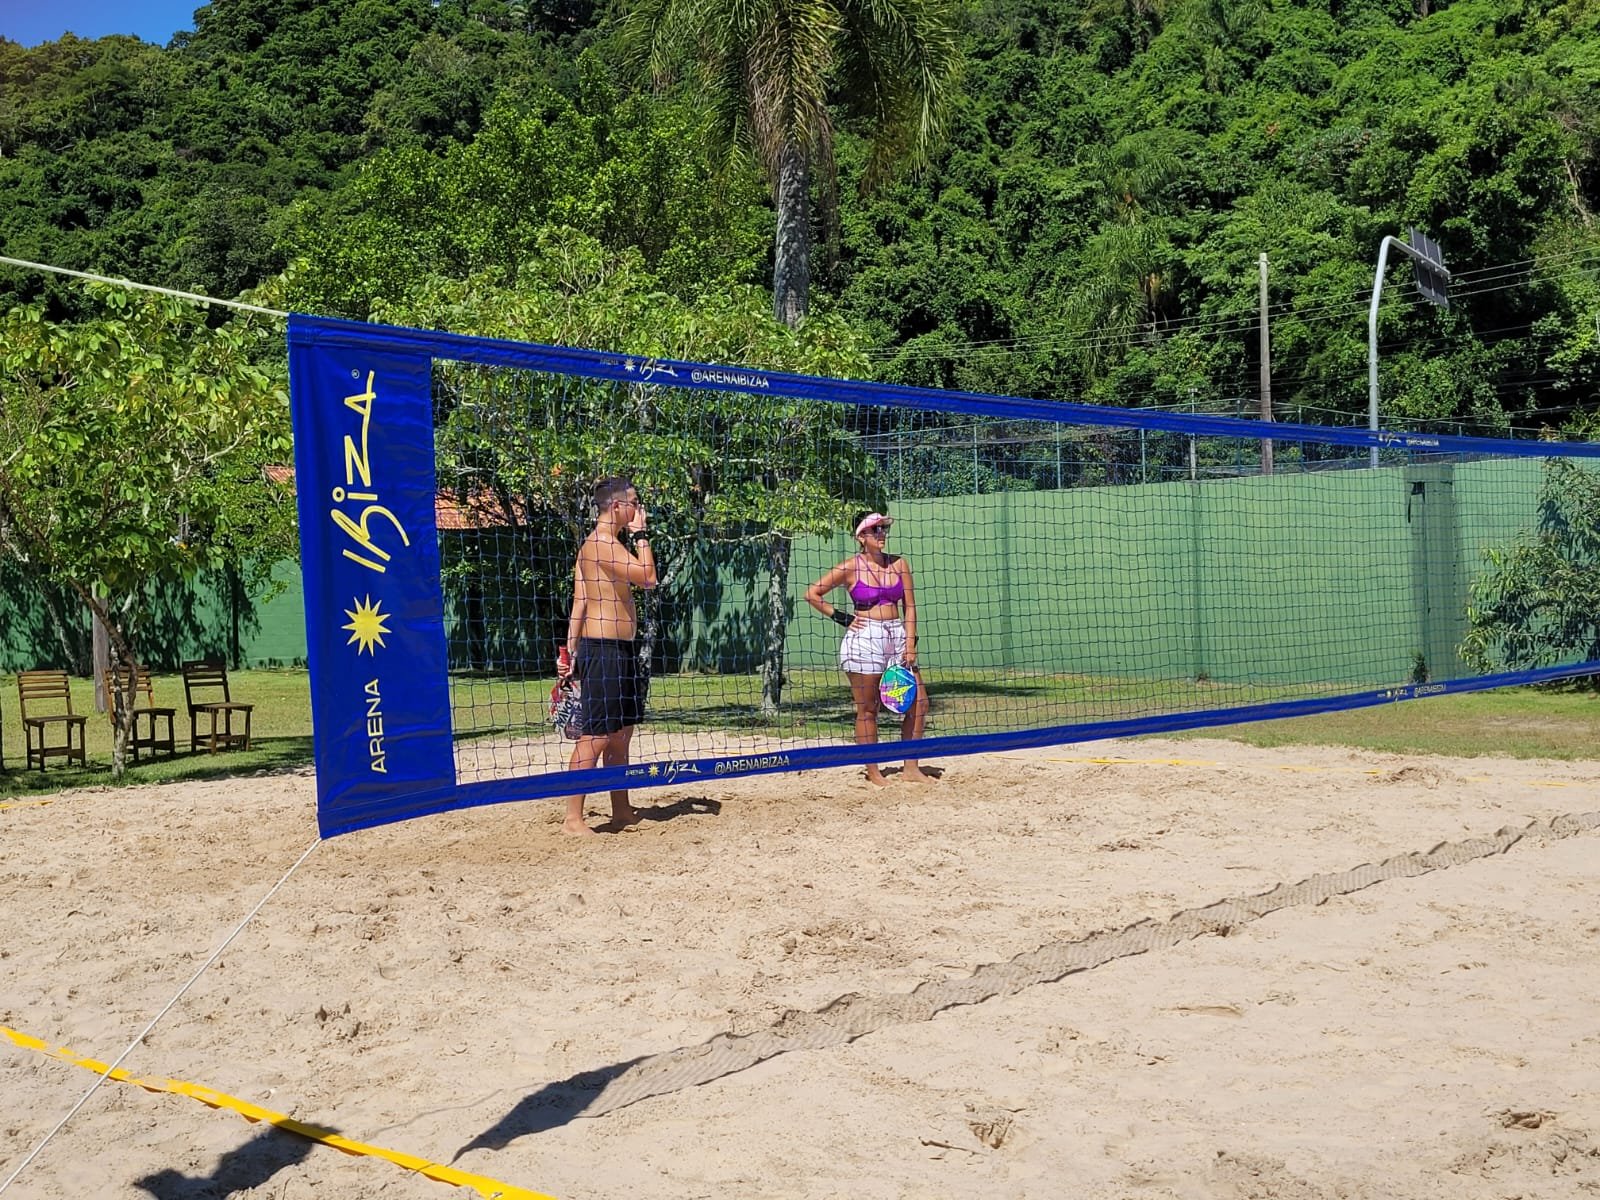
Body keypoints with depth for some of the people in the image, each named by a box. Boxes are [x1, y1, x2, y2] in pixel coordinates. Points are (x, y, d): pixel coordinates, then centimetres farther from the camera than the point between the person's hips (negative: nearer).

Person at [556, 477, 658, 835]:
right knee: (595, 736, -10)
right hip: (604, 649, -10)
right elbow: (648, 576, -19)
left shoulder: (600, 543, 17)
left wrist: (571, 651, 12)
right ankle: (573, 819, -7)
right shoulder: (604, 543, -13)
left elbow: (579, 602, 15)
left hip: (620, 650, 10)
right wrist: (640, 533, -7)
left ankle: (622, 812, 24)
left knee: (621, 734, 15)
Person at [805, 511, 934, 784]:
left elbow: (909, 607, 7)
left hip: (897, 637, 5)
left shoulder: (899, 564, 8)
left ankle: (910, 768, 12)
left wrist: (910, 645, -2)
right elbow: (812, 594, 2)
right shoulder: (851, 568, -3)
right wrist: (840, 617, -2)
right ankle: (872, 772, 10)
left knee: (918, 702, 2)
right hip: (864, 639, -5)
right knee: (867, 709, 1)